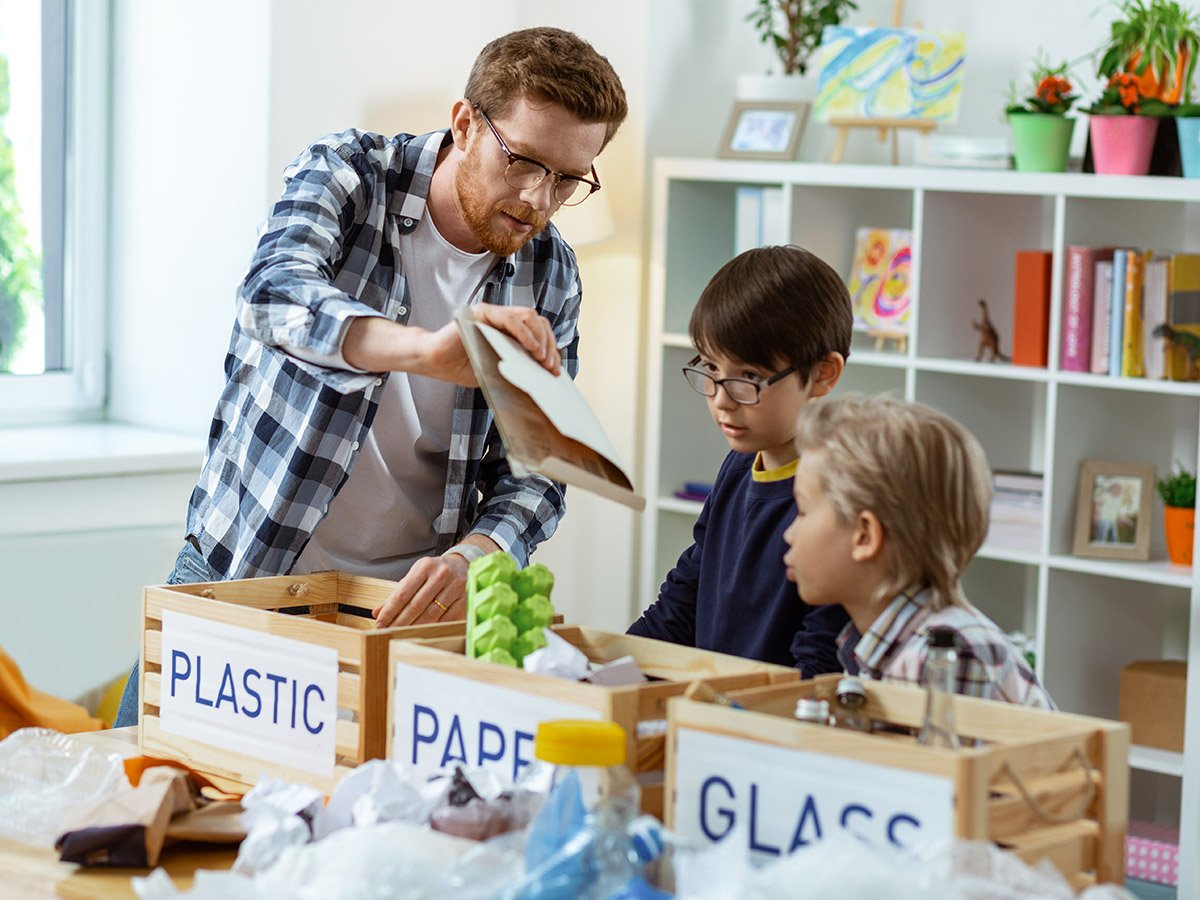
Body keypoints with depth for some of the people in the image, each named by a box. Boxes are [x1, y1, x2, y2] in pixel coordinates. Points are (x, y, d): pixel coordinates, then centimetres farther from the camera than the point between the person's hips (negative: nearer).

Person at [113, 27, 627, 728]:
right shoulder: (348, 173, -11)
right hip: (239, 571, -2)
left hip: (404, 595, 2)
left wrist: (470, 556, -26)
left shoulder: (550, 275, -1)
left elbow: (534, 472, -2)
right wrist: (426, 349, -52)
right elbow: (274, 295, -33)